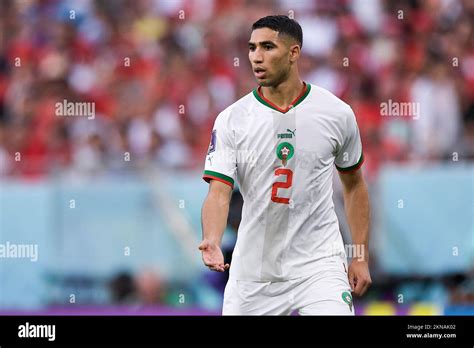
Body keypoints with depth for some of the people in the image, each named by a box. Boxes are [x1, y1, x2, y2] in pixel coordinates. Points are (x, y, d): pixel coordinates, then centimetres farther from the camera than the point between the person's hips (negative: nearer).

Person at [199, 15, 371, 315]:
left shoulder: (337, 113, 0)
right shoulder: (232, 120, -3)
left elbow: (354, 185, 13)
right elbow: (219, 192, -11)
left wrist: (361, 258, 9)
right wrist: (211, 242, -31)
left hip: (318, 266, -1)